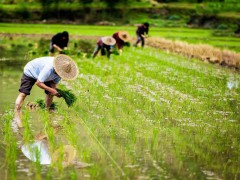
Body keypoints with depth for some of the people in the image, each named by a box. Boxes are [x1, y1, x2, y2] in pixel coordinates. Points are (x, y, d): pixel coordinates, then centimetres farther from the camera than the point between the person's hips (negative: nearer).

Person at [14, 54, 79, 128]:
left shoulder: (61, 71, -19)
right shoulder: (49, 68, -43)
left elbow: (54, 82, -7)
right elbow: (38, 83, -38)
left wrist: (56, 91, -27)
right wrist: (51, 90, -39)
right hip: (30, 72, -7)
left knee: (50, 94, -1)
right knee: (23, 94, -16)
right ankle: (17, 116, -15)